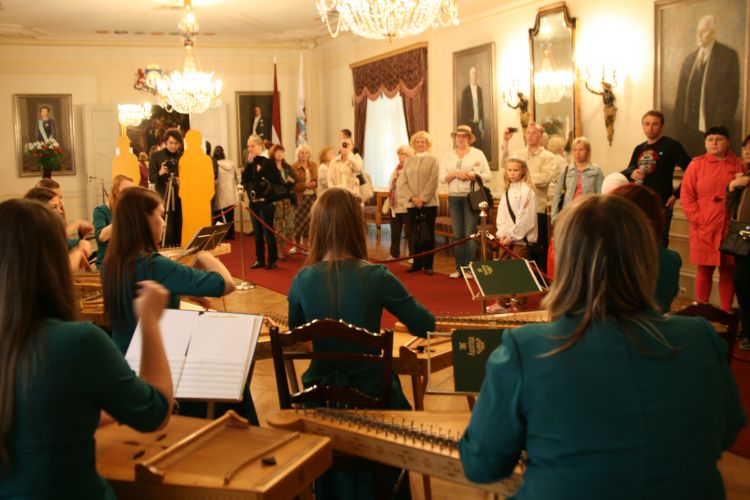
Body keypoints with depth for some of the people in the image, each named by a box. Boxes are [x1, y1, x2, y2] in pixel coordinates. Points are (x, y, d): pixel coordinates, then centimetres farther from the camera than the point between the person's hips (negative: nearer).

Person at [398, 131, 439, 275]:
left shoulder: (433, 160, 3)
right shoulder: (408, 161, 12)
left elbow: (433, 182, -6)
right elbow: (402, 182, 4)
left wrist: (423, 199, -15)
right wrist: (412, 197, -10)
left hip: (429, 203, -3)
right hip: (411, 203, 3)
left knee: (428, 234, -2)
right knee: (415, 235, 5)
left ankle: (428, 264, 4)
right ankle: (417, 263, 14)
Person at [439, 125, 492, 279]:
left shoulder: (477, 154, 5)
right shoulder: (448, 156, 12)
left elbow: (488, 176, 0)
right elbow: (442, 178, 5)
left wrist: (472, 176, -14)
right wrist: (455, 174, -11)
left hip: (471, 197, -3)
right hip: (454, 197, 3)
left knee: (470, 233, -7)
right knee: (457, 234, 3)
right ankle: (459, 267, 8)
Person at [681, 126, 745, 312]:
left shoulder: (738, 165, 7)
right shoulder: (697, 164, 2)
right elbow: (686, 197, -1)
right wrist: (698, 220, -10)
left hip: (730, 229, 1)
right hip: (704, 229, -1)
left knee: (729, 270, 6)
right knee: (704, 269, 4)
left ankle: (727, 313, 15)